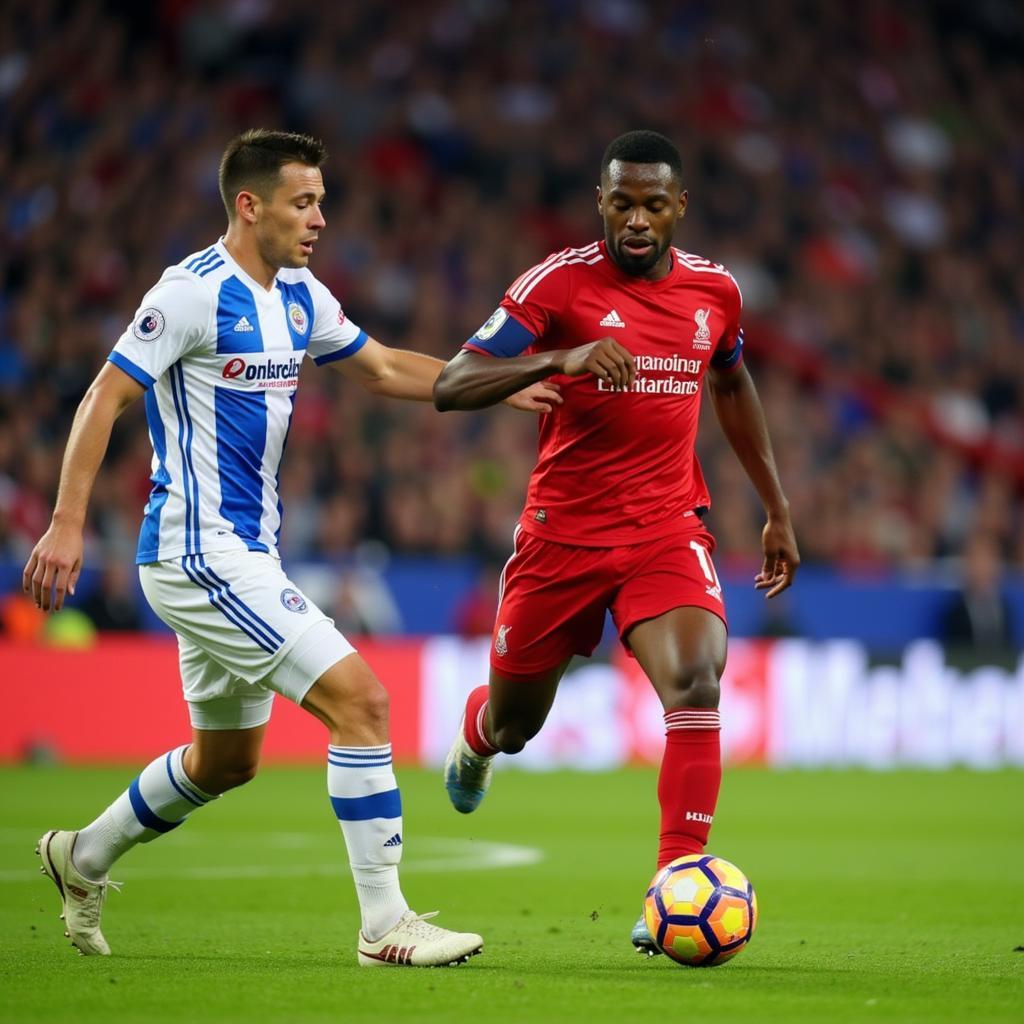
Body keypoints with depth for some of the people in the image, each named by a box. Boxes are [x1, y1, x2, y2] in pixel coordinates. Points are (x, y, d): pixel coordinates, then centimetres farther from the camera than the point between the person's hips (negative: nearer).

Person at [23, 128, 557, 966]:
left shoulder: (299, 297, 11)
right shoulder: (195, 292, -14)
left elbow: (383, 368, 23)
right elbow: (105, 398, -14)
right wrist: (68, 522, -20)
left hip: (243, 552, 10)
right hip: (200, 552, -10)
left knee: (226, 760, 20)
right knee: (359, 698, -15)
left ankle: (84, 857, 39)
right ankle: (385, 925, -11)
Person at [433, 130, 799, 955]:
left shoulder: (715, 290, 2)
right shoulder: (559, 283, -11)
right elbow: (449, 389, -18)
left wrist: (777, 509, 23)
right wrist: (560, 359, -34)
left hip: (667, 531, 2)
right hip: (562, 536, -2)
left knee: (696, 684, -25)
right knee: (514, 724, 14)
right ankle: (476, 734, 54)